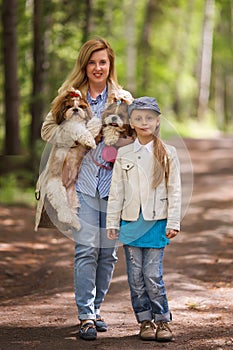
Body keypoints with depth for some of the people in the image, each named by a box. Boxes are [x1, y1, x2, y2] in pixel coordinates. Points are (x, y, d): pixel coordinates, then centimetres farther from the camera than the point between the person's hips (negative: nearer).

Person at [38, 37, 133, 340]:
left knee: (108, 250, 5)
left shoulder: (123, 98, 9)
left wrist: (117, 150, -13)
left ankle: (95, 308, 20)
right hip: (83, 181, -2)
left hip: (114, 182, 2)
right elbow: (48, 128, 5)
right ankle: (86, 317, -6)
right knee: (86, 248, -9)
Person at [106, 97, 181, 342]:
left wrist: (173, 223, -5)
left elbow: (174, 190, 0)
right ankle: (145, 320, 14)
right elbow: (116, 191, 6)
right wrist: (112, 223, 4)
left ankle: (162, 320, 7)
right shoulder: (123, 154, 5)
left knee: (153, 275, -6)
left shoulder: (168, 153, 1)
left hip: (156, 221, -2)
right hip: (130, 221, 2)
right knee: (135, 275, 3)